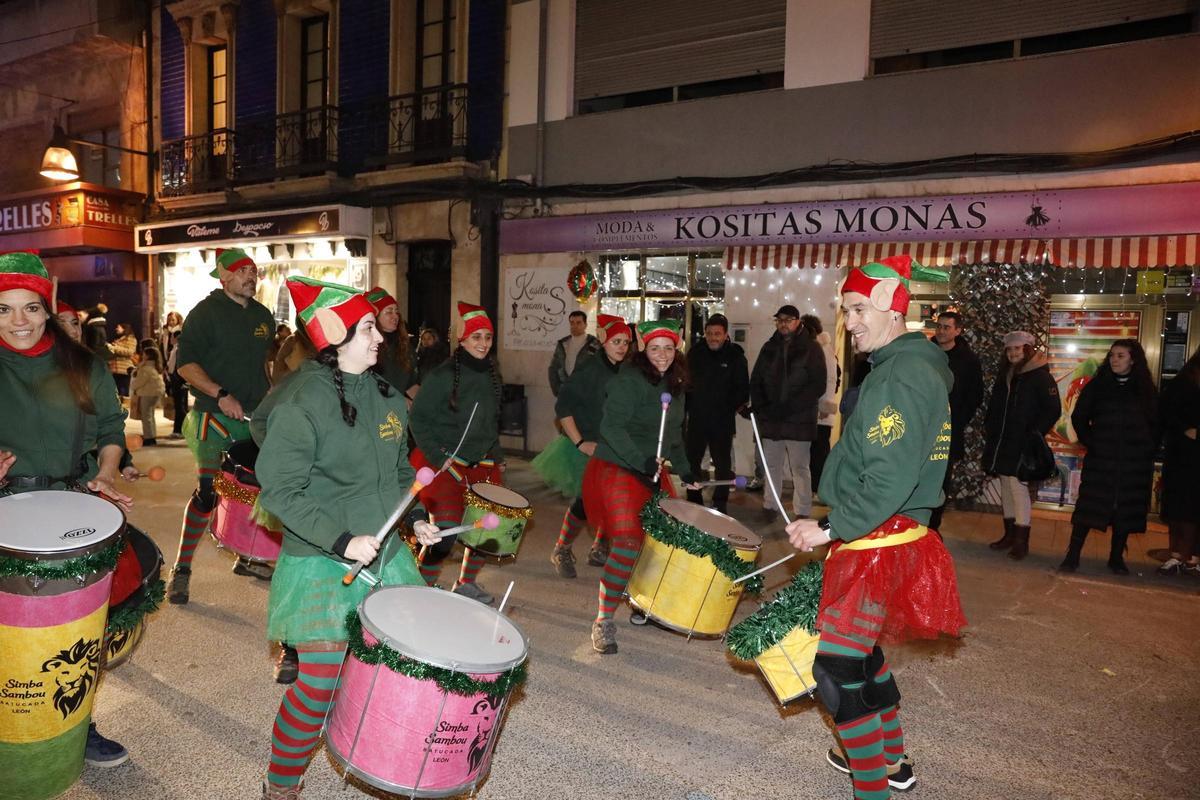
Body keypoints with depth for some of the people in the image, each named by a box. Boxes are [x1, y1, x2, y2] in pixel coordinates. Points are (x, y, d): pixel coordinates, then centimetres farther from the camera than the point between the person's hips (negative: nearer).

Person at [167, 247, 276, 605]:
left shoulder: (263, 316, 13)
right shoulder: (206, 311, -7)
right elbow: (185, 363, -12)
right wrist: (220, 395, -22)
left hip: (254, 417, 7)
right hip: (215, 418, -6)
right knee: (208, 492, -11)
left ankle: (247, 558, 28)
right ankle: (181, 569, 1)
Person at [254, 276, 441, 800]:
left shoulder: (385, 394, 5)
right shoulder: (301, 403, -16)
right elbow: (279, 491, -17)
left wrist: (415, 516, 4)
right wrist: (341, 541, -24)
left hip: (386, 554, 7)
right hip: (324, 564, -7)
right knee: (321, 682, -7)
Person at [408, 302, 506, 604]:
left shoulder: (492, 374, 8)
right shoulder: (443, 374, -12)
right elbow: (419, 419, -10)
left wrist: (496, 455, 13)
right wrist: (439, 460, -17)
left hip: (483, 463, 7)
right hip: (445, 463, -7)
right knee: (445, 531, -13)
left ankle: (467, 583, 28)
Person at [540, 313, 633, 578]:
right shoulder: (588, 370, -12)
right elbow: (563, 407, -14)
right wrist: (580, 442, -18)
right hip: (588, 450, -5)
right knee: (586, 502, -8)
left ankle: (599, 550, 29)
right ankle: (561, 551, 15)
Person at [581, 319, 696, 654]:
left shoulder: (674, 385, 12)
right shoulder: (629, 381, -14)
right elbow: (612, 427, -23)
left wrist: (685, 470, 16)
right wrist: (641, 461, -31)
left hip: (653, 473, 8)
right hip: (617, 469, -8)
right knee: (628, 542, -16)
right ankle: (603, 622, -7)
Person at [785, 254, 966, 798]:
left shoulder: (900, 376, -20)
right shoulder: (915, 366, 13)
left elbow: (891, 479, -27)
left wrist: (829, 528, -20)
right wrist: (840, 525, 20)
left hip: (875, 545, -10)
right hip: (888, 537, 11)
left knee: (836, 668, -4)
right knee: (862, 650, 23)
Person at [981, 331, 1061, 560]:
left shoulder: (1040, 377, -7)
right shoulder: (1005, 376, 13)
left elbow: (1053, 411, -10)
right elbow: (994, 406, 23)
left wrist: (1035, 434, -15)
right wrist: (988, 427, 12)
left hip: (1022, 446, -7)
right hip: (1001, 444, 7)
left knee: (1018, 488, -7)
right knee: (1006, 489, 12)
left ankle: (1021, 540, 0)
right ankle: (1009, 534, 21)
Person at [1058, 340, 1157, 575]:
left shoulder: (1145, 390, 5)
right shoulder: (1097, 385, 3)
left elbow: (1156, 424, 10)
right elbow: (1079, 417, 8)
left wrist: (1148, 450, 0)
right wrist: (1090, 442, -1)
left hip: (1135, 464, 1)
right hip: (1100, 460, -1)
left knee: (1126, 509, 6)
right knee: (1088, 507, -5)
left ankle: (1117, 557, 18)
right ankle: (1072, 556, -2)